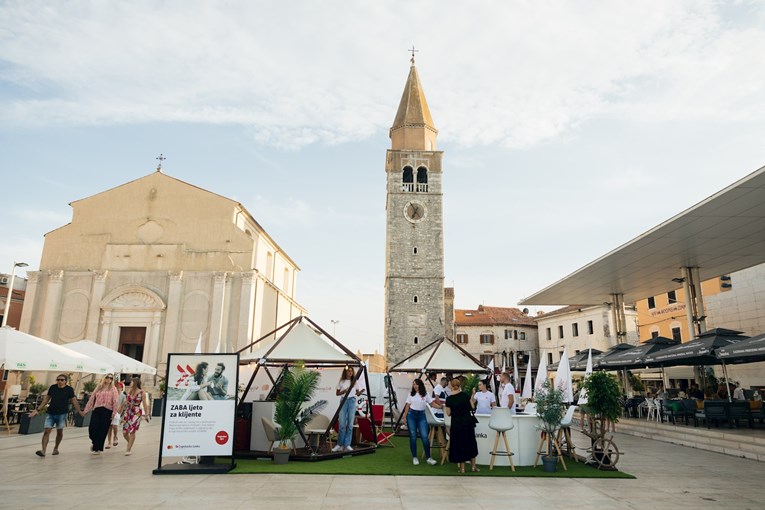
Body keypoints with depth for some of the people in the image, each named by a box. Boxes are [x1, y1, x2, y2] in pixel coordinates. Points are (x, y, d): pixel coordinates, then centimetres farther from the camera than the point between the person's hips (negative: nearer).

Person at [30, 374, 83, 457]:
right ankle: (43, 450, -10)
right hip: (51, 413, 2)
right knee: (47, 431, -8)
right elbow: (46, 399, 11)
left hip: (62, 414, -2)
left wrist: (79, 411, -8)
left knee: (59, 432, 9)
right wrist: (38, 410, 10)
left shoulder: (69, 389, -4)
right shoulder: (52, 387, 3)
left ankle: (56, 448, 28)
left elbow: (74, 400, -2)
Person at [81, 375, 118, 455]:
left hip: (107, 411, -2)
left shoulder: (113, 389, 8)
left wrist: (114, 412, -11)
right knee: (92, 429, -7)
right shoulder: (98, 388, 16)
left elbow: (115, 401, -1)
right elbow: (92, 399, 15)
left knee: (103, 430, -2)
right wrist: (85, 411, 11)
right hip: (96, 410, 2)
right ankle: (95, 443, 22)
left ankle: (97, 448, 12)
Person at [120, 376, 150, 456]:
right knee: (124, 432, 4)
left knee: (132, 431, -7)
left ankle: (129, 449, 4)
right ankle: (130, 445, 29)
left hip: (136, 413, -5)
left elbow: (145, 404, -6)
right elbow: (126, 402, 15)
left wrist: (146, 414, -10)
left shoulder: (142, 393, -6)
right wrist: (121, 410, 17)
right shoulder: (129, 391, 6)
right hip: (128, 412, 5)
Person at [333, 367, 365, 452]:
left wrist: (360, 392, -12)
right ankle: (339, 445, 4)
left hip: (352, 401, 1)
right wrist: (343, 391, -10)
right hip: (343, 401, -1)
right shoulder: (341, 382, 8)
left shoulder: (355, 382, 10)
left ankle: (347, 445, 5)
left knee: (350, 424, 0)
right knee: (341, 424, -5)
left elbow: (358, 393, 11)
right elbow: (337, 393, 9)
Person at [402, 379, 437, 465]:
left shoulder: (425, 395, 2)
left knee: (424, 437, -8)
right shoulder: (411, 394, 5)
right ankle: (414, 457, 14)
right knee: (413, 437, 2)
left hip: (421, 416, -1)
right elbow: (407, 406, 7)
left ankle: (428, 457, 2)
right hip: (411, 415, 1)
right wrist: (404, 417, 3)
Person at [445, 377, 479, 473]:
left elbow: (448, 413, 0)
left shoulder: (449, 398, -8)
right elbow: (472, 407, 6)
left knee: (459, 444, 9)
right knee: (470, 443, 15)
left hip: (456, 423, -2)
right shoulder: (465, 395, -4)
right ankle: (473, 466, 21)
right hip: (468, 421, 2)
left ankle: (462, 468, 13)